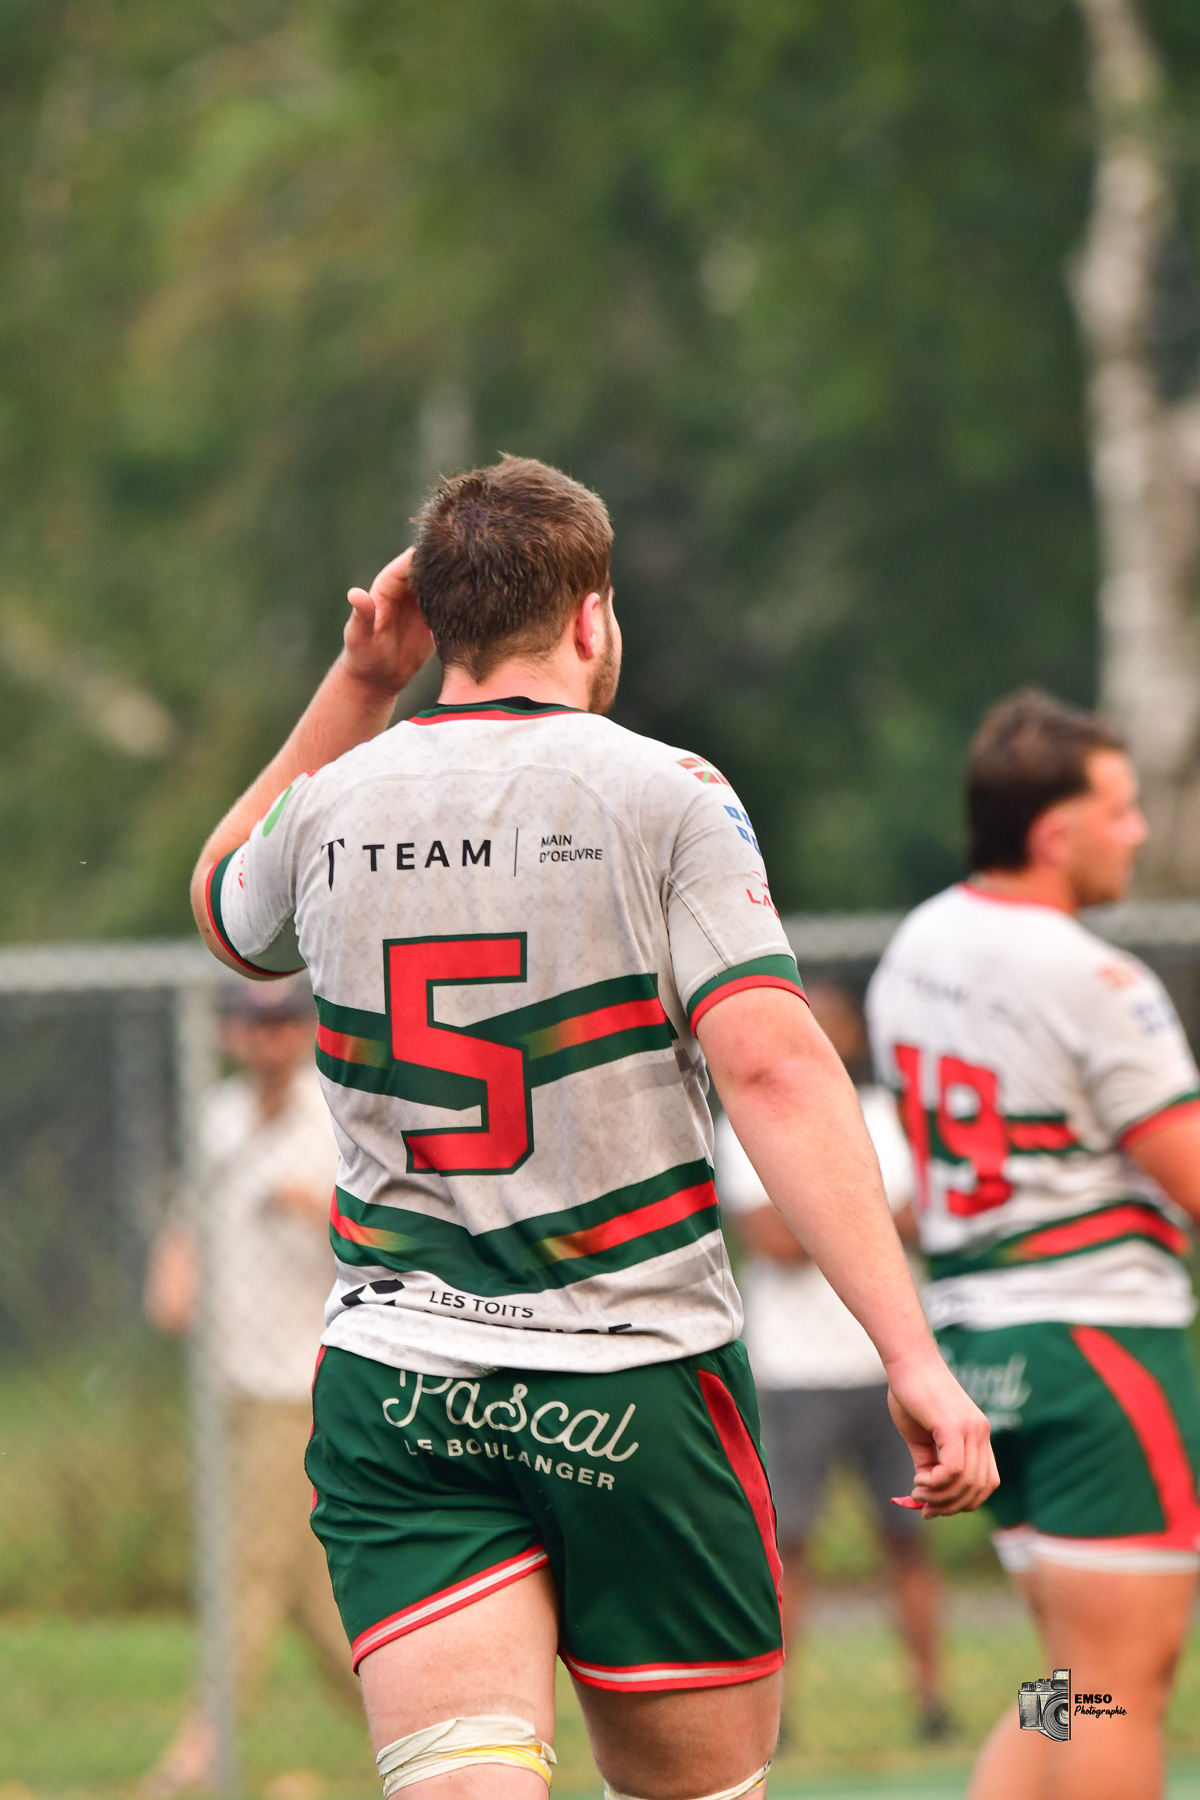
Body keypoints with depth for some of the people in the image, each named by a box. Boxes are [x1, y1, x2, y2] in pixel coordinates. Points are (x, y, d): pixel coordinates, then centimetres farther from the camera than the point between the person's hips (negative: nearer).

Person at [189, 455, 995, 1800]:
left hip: (392, 1382, 3)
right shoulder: (662, 794, -5)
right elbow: (774, 1068, -16)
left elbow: (224, 906, 32)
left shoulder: (333, 807, 6)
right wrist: (912, 1355, -18)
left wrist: (356, 685, 24)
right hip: (636, 1381, -3)